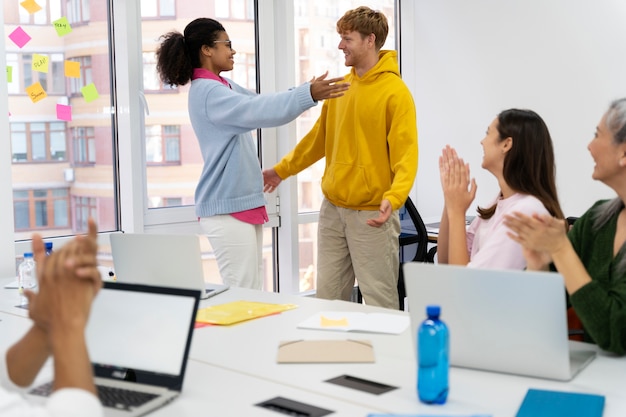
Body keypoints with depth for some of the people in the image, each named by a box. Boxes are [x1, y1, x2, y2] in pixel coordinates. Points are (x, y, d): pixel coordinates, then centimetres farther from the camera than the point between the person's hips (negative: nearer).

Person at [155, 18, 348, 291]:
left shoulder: (223, 86, 13)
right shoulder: (207, 91, -16)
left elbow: (259, 104, 15)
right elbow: (259, 110, -28)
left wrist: (308, 90, 7)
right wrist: (308, 95, -33)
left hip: (243, 202, 10)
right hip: (227, 208, -10)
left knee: (252, 290, 13)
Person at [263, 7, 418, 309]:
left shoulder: (395, 91, -9)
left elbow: (405, 155, -15)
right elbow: (319, 137, 21)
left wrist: (393, 199, -30)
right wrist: (282, 169, 23)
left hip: (372, 214, -6)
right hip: (332, 209, 6)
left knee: (380, 302, -2)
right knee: (328, 297, 11)